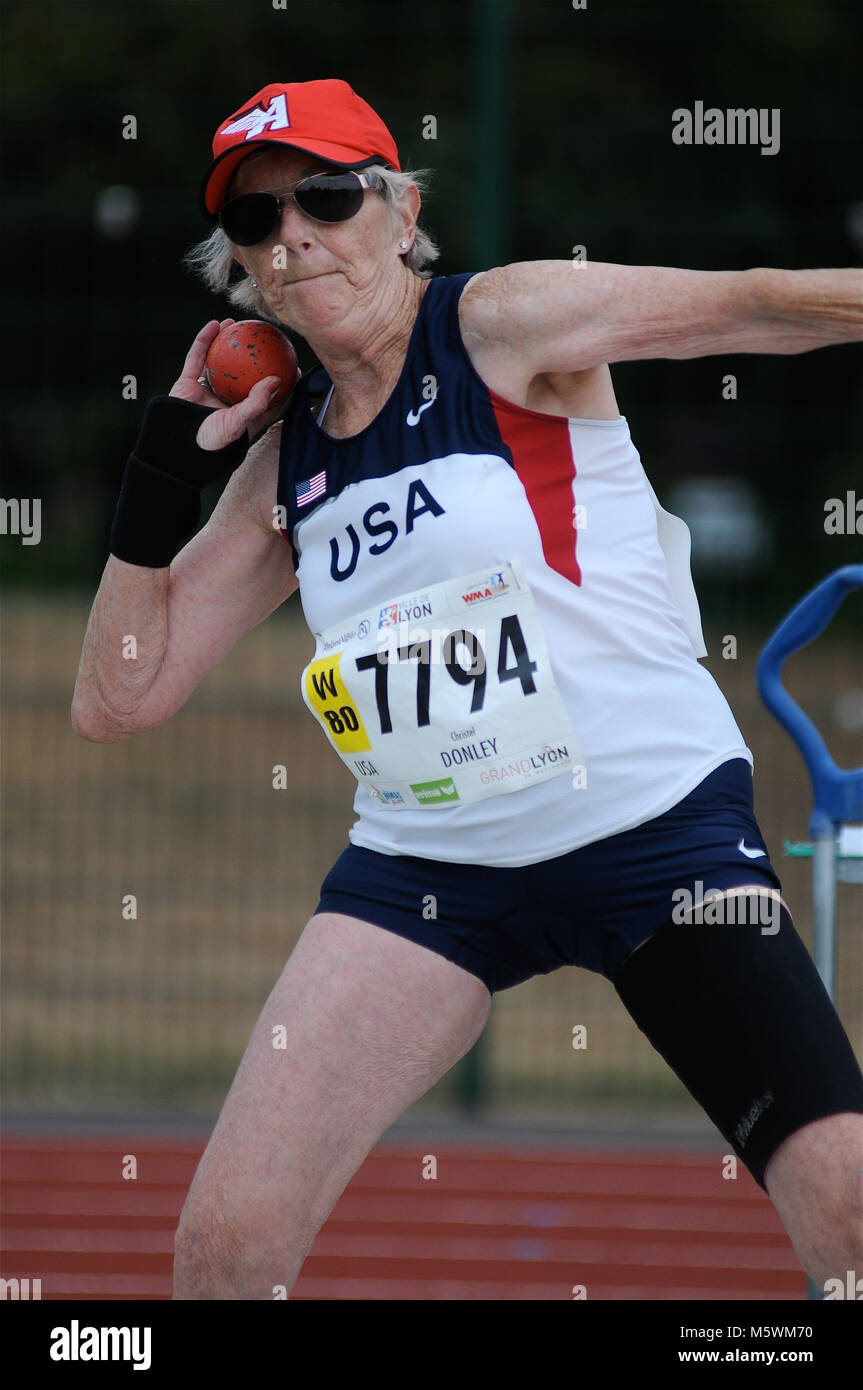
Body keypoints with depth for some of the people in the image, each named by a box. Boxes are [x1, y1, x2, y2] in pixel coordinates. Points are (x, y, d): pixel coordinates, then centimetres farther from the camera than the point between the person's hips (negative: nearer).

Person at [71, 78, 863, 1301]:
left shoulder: (502, 324, -5)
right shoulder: (283, 457, 10)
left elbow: (750, 305, -13)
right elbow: (117, 699, 13)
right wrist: (166, 473, 3)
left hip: (657, 824, -4)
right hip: (427, 867, 4)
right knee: (225, 1245, -9)